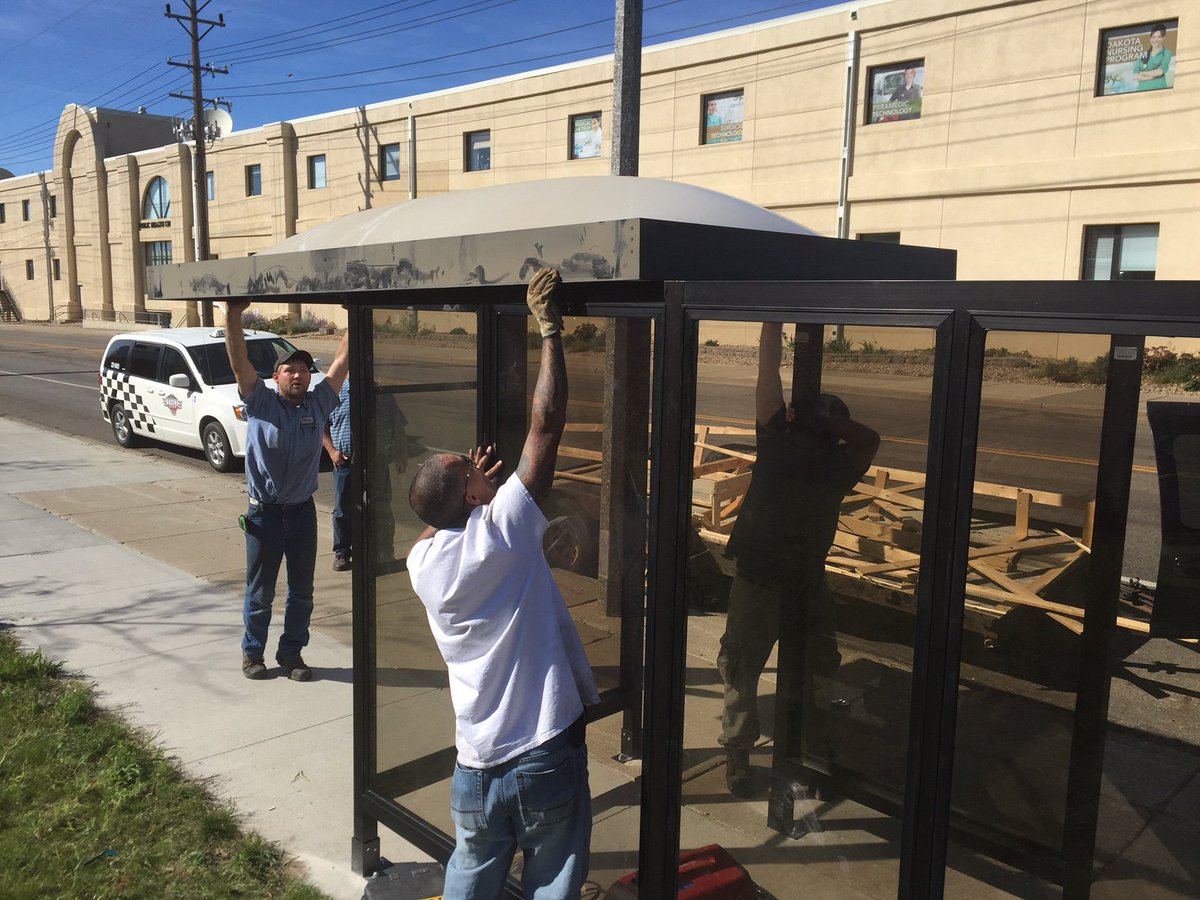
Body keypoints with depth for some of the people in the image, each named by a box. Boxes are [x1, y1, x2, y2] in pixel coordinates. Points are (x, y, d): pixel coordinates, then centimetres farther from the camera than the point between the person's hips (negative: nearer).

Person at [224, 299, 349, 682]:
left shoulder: (318, 403, 2)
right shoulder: (260, 402, -5)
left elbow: (342, 361, -1)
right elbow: (239, 362, -16)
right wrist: (232, 316, -26)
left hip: (302, 511, 3)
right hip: (264, 513, -3)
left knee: (302, 590, 12)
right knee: (259, 591, 11)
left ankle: (292, 652, 27)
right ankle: (252, 651, 29)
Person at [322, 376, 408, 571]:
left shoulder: (381, 393, 7)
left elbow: (398, 428, 11)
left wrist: (402, 456, 6)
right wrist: (332, 451, -6)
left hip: (377, 462, 1)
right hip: (344, 460, 0)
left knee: (380, 509, 5)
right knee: (343, 509, 5)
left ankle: (384, 554, 17)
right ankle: (342, 552, 20)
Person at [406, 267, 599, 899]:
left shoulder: (422, 563, -4)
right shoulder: (502, 533, -20)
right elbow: (546, 425, -19)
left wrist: (470, 488, 16)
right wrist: (549, 329, -13)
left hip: (477, 764, 5)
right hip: (547, 756, -4)